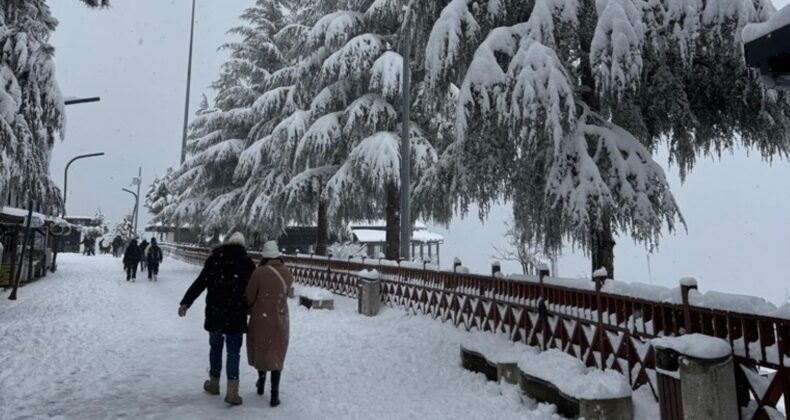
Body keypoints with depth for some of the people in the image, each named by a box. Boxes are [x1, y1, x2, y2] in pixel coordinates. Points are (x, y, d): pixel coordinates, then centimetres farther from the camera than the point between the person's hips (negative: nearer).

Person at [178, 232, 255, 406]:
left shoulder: (215, 258, 1)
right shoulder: (248, 262, -1)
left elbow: (200, 283, -5)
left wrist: (186, 302, -4)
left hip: (215, 313, 2)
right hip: (236, 315, -1)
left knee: (215, 347, 19)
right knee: (233, 352, 3)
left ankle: (214, 384, 32)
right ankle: (232, 391, -4)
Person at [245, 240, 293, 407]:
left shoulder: (260, 272, -19)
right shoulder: (288, 274, -7)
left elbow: (249, 297, -12)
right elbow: (284, 294, 2)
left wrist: (248, 310, 8)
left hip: (261, 319, -2)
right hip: (280, 320, 2)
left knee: (260, 349, 22)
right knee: (276, 354, 12)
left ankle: (261, 381, 40)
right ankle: (274, 393, 9)